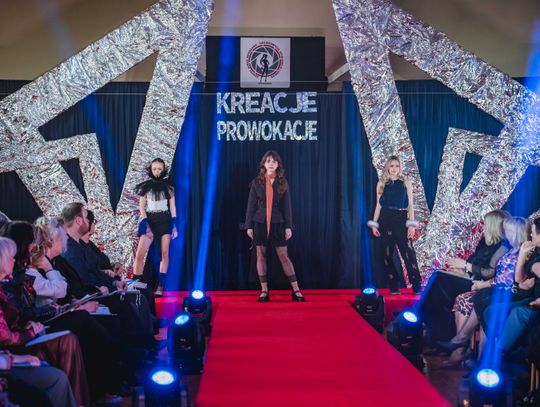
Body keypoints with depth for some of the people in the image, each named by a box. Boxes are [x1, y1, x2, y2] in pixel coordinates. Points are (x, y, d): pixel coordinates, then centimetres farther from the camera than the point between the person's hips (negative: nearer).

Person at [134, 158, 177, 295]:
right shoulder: (146, 186, 6)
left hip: (165, 221, 1)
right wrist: (144, 222, -9)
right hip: (150, 221, 0)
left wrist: (174, 225, -2)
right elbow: (141, 206, 5)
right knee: (140, 254, -11)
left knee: (165, 254, -2)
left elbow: (173, 207, 7)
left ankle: (160, 286, 2)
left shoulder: (168, 186, 7)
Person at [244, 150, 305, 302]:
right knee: (261, 256, 3)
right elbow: (251, 205, 3)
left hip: (277, 223, 0)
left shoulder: (282, 183, 3)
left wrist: (288, 226, -3)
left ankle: (296, 290, 3)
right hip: (260, 223, 1)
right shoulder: (257, 182, 3)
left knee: (284, 256, 0)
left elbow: (287, 205, 3)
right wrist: (249, 226, -1)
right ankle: (264, 290, 11)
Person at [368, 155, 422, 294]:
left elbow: (410, 204, 4)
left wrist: (412, 224, -5)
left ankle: (417, 286, -8)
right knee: (387, 254, 2)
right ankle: (393, 287, 10)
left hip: (401, 220, -2)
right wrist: (374, 224, 4)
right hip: (385, 221, 2)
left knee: (408, 252, -12)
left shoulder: (405, 182, 7)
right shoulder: (381, 183, 10)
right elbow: (378, 205, 11)